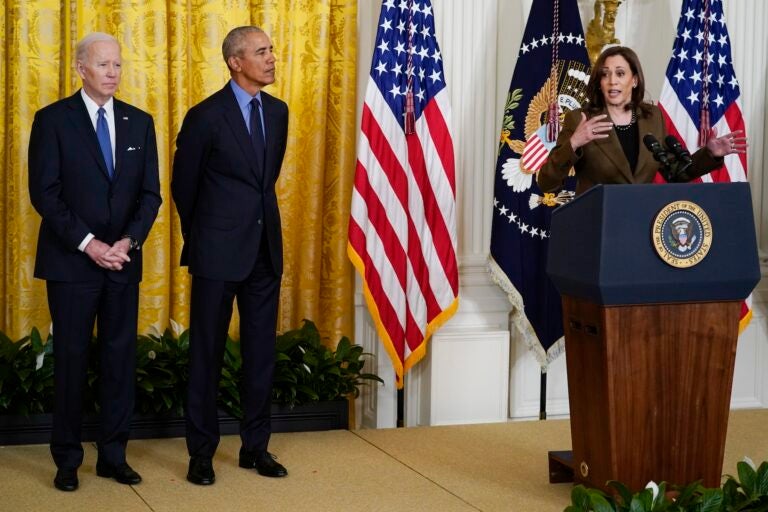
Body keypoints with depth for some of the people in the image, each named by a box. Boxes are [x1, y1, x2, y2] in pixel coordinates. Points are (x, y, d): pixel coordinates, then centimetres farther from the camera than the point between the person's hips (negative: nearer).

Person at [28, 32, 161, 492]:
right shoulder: (53, 120, -2)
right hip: (71, 261, -3)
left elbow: (151, 193, 7)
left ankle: (114, 455, 14)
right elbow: (44, 193, -8)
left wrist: (129, 241, -8)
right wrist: (88, 244, -14)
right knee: (71, 358, 2)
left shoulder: (139, 122, 9)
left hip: (123, 260, 3)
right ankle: (68, 459, 12)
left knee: (121, 355, 4)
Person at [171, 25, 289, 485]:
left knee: (262, 352, 9)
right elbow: (183, 186, 2)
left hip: (266, 249, 5)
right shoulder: (206, 117, -8)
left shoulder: (278, 111, 8)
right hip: (219, 254, -5)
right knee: (208, 353, 3)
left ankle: (256, 446, 19)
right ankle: (202, 452, 11)